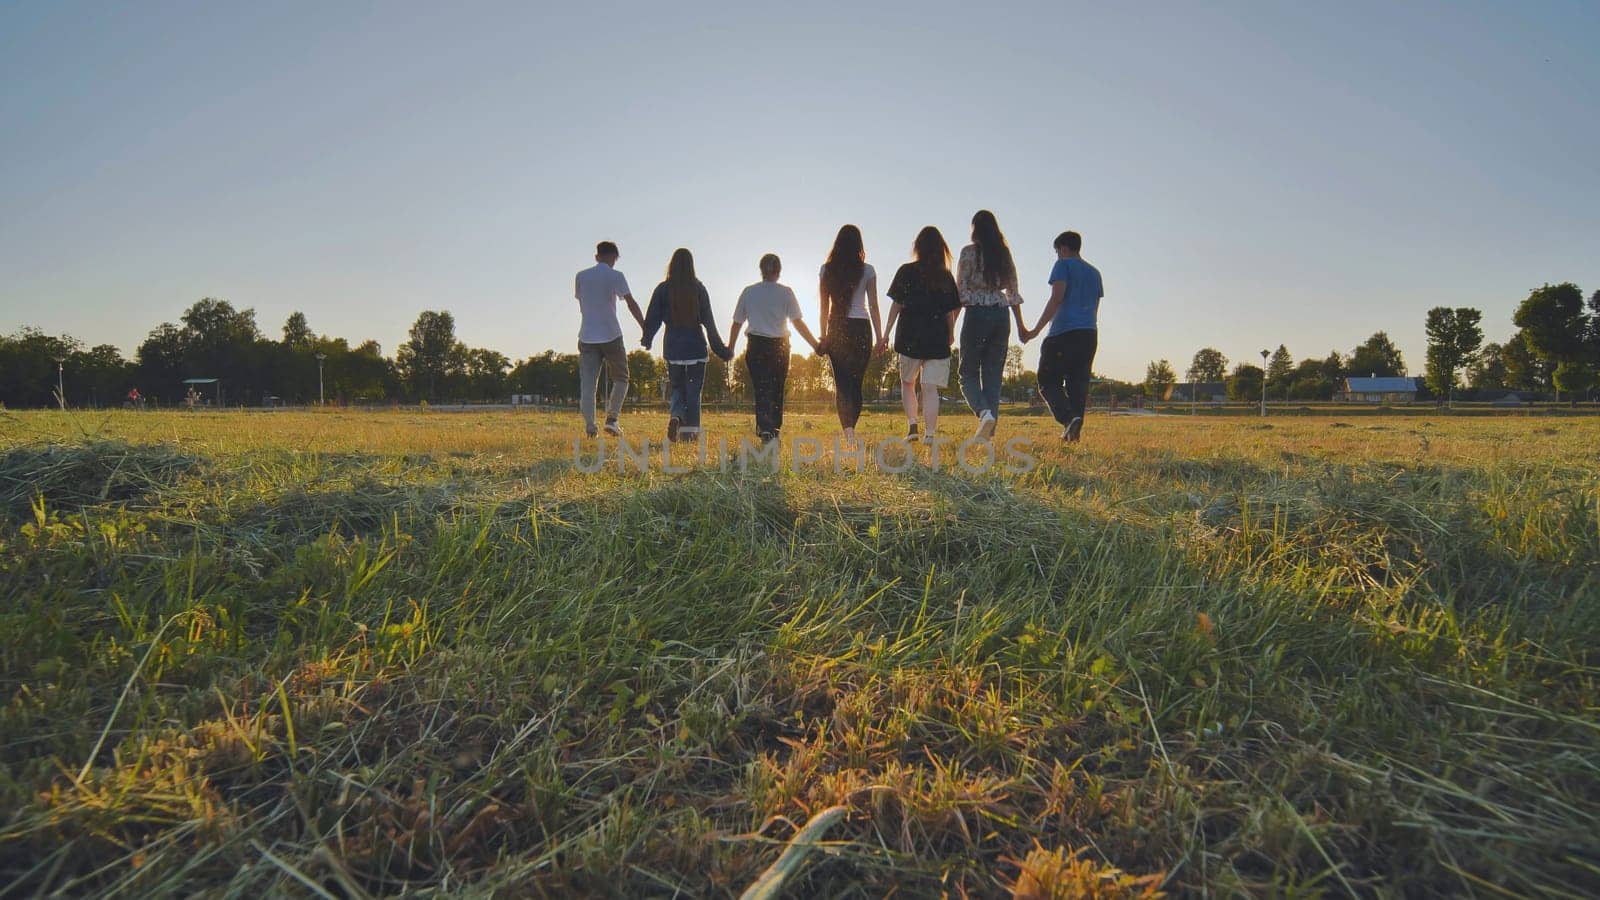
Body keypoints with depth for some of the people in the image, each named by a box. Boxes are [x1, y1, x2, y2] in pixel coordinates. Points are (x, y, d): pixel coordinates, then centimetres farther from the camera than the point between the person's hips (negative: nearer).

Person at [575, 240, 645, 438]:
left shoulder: (580, 277, 10)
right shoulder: (615, 276, -2)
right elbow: (631, 304, -8)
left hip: (587, 336, 3)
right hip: (611, 335, -3)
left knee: (587, 385, 2)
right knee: (621, 379, 12)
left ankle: (590, 427, -6)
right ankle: (611, 419, -1)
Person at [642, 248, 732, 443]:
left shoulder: (662, 289, -2)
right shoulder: (699, 289, -2)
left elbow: (652, 317, 1)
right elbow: (709, 321, -2)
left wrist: (647, 340, 19)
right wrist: (721, 349, 4)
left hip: (672, 347, 1)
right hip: (696, 346, -1)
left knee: (677, 388, 14)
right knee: (693, 391, 6)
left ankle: (675, 417, -13)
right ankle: (690, 431, 2)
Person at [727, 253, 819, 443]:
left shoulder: (749, 292, 3)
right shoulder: (785, 292, -1)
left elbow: (737, 323, 7)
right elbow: (798, 322, -5)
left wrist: (730, 347, 19)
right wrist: (815, 345, 1)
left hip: (756, 346, 0)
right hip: (779, 346, 0)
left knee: (761, 389, -3)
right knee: (777, 390, 12)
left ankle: (765, 429, -21)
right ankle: (775, 431, 18)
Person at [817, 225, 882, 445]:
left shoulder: (826, 270, 3)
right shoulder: (867, 271, -2)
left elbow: (824, 307, 6)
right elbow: (873, 307, -1)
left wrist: (823, 336, 12)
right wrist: (879, 336, 5)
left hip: (836, 329, 1)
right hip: (860, 329, -1)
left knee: (841, 382, 0)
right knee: (856, 382, 8)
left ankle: (848, 430, -15)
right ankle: (850, 428, 9)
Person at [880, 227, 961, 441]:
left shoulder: (906, 271, 0)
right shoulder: (946, 276, 6)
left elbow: (896, 304, -2)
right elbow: (951, 311, 7)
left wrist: (885, 334, 1)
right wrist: (951, 335, 22)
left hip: (910, 337, -1)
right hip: (937, 339, 1)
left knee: (907, 382, 16)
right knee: (930, 387, 0)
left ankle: (912, 424, 1)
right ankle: (930, 434, -6)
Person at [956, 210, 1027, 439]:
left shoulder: (969, 252, -4)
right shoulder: (1005, 254, 11)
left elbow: (960, 291, -8)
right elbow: (1013, 293, 11)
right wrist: (1021, 325, 17)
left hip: (977, 314, -5)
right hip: (1001, 316, 5)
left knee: (968, 373, 3)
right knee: (994, 375, 8)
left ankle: (984, 412, -23)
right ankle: (988, 430, 6)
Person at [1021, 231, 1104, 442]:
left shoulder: (1063, 265, 2)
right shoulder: (1095, 273, 23)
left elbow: (1056, 299, -11)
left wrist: (1036, 330, -12)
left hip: (1063, 332, -7)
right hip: (1090, 334, 7)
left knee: (1048, 381, -2)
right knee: (1078, 383, 7)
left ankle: (1069, 418, -24)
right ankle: (1075, 429, -2)